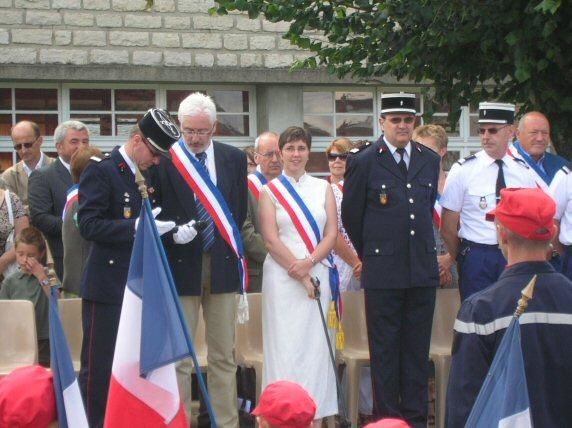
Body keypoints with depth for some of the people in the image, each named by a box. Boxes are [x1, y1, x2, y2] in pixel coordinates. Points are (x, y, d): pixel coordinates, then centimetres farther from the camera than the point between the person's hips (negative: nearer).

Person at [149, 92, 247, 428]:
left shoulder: (235, 159, 7)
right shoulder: (164, 159, -3)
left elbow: (240, 212, 14)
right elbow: (154, 212, -1)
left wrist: (227, 246, 8)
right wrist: (174, 232, -18)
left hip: (222, 265, 3)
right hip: (180, 265, -2)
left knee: (224, 356, 7)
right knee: (178, 358, 1)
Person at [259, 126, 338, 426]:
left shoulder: (323, 188, 12)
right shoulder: (269, 191, 6)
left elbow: (332, 233, 5)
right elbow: (271, 239, -2)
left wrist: (309, 262, -11)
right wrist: (299, 273, -10)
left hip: (317, 274, 2)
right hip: (281, 275, -2)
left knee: (315, 344, -1)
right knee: (285, 345, -4)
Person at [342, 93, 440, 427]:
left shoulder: (430, 160, 9)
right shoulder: (363, 162, -3)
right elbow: (351, 215, 5)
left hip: (423, 270, 4)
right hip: (383, 273, -4)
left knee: (418, 350, 8)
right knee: (385, 351, 2)